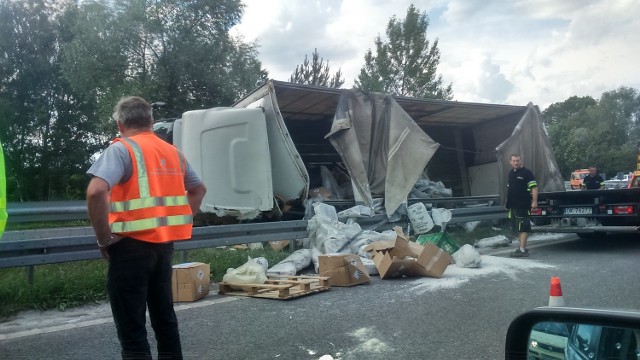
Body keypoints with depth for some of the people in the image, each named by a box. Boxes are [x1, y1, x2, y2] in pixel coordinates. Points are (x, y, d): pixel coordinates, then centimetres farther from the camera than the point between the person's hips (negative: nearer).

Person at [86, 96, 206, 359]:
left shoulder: (121, 149, -9)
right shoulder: (173, 152, 11)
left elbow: (96, 191, -25)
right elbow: (199, 189, 23)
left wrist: (104, 238, -14)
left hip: (132, 246, -6)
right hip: (164, 244, 7)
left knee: (131, 329, 3)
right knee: (165, 317, 20)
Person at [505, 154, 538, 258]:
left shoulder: (526, 172, -8)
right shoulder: (511, 173, 16)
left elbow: (534, 187, -14)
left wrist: (534, 201, -22)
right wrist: (507, 203, 22)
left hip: (523, 205, -8)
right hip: (513, 205, 8)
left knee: (523, 228, -7)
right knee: (517, 228, 13)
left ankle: (522, 250, -6)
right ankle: (521, 247, 22)